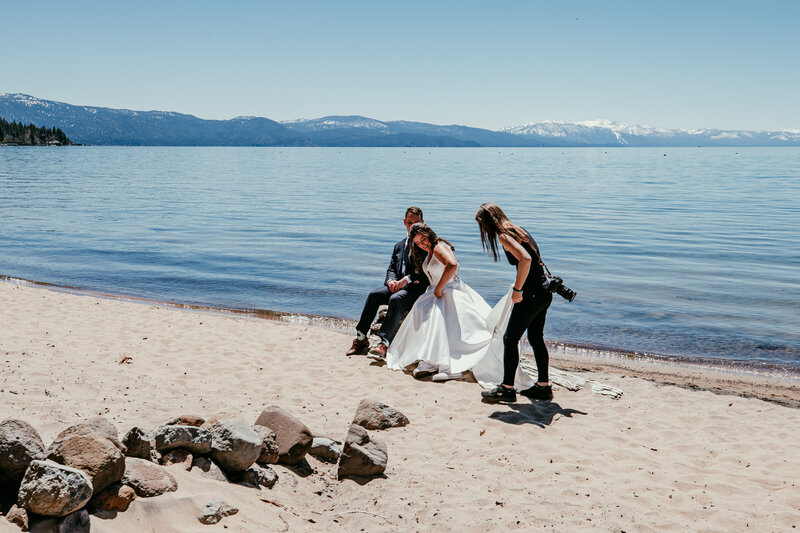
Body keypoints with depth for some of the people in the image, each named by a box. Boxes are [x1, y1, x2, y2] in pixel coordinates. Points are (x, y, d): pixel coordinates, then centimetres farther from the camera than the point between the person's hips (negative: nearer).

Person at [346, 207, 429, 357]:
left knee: (396, 299, -35)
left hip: (417, 287, -6)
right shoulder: (399, 246, 24)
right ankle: (361, 339, -15)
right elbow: (391, 268, 17)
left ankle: (384, 342, -41)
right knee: (374, 295, -20)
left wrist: (407, 279, -21)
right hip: (397, 285, 6)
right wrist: (391, 280, -7)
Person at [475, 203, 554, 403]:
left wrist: (517, 289, -20)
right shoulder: (518, 230, 15)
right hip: (544, 292, 9)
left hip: (532, 294, -9)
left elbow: (525, 259, -28)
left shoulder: (504, 236, -13)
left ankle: (507, 388, 6)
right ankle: (543, 386, 25)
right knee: (536, 338, 18)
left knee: (510, 339, 0)